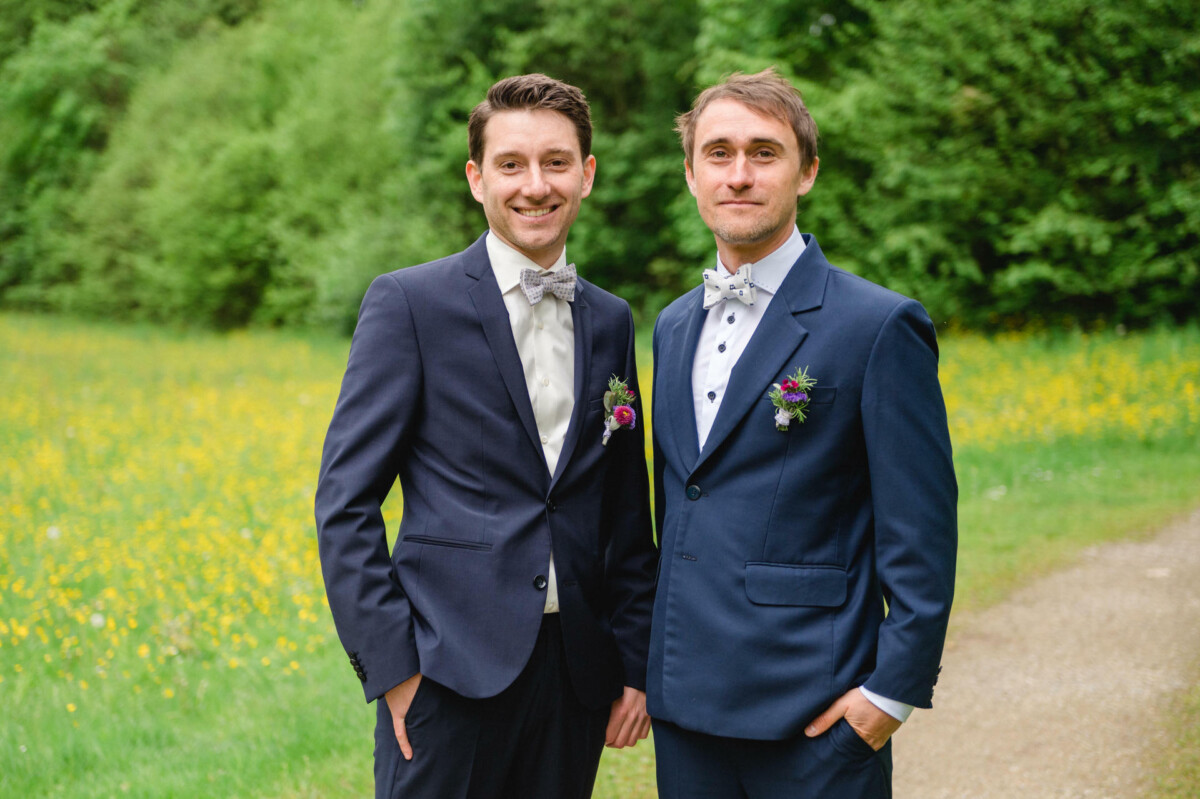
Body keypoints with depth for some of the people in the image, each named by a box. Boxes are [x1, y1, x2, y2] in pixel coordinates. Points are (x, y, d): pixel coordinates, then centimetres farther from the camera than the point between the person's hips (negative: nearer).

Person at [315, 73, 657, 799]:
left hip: (575, 673, 5)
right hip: (452, 671, -4)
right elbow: (345, 501, -6)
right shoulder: (409, 303, -4)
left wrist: (637, 664, 10)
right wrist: (390, 663, -12)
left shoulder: (611, 321, 12)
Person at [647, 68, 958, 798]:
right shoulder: (675, 326, 13)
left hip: (812, 713, -6)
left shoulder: (880, 326, -9)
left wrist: (896, 689, -13)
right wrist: (657, 664, 17)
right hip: (685, 703, 6)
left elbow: (922, 534, -10)